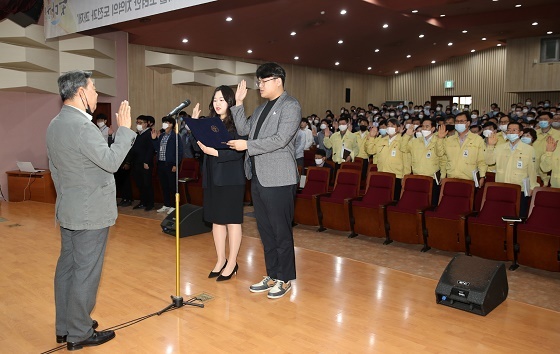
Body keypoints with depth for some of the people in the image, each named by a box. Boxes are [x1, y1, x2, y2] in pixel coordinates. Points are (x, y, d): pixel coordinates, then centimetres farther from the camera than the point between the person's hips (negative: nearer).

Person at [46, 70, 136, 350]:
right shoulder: (82, 126, -21)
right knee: (85, 273, 0)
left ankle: (64, 327, 27)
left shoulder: (55, 124, 10)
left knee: (67, 267, 15)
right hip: (90, 213, -10)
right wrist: (124, 129, -15)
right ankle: (79, 334, 12)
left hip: (68, 210, 10)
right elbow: (111, 162, -22)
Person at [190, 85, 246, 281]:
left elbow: (238, 152, -15)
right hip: (212, 179, 6)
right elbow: (200, 147, 9)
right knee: (216, 220, 11)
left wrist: (214, 151, -22)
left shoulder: (237, 123, -6)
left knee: (232, 220, 2)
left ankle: (232, 263, 13)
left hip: (230, 179, -6)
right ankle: (221, 260, 23)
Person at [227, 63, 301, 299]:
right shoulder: (261, 109, 18)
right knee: (265, 231, 13)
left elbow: (280, 139, -18)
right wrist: (238, 104, 9)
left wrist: (248, 145, -16)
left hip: (278, 180, -8)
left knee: (281, 232, 0)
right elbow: (243, 129, 17)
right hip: (258, 179, 8)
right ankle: (272, 276, 25)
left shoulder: (290, 106, -7)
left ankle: (285, 279, 14)